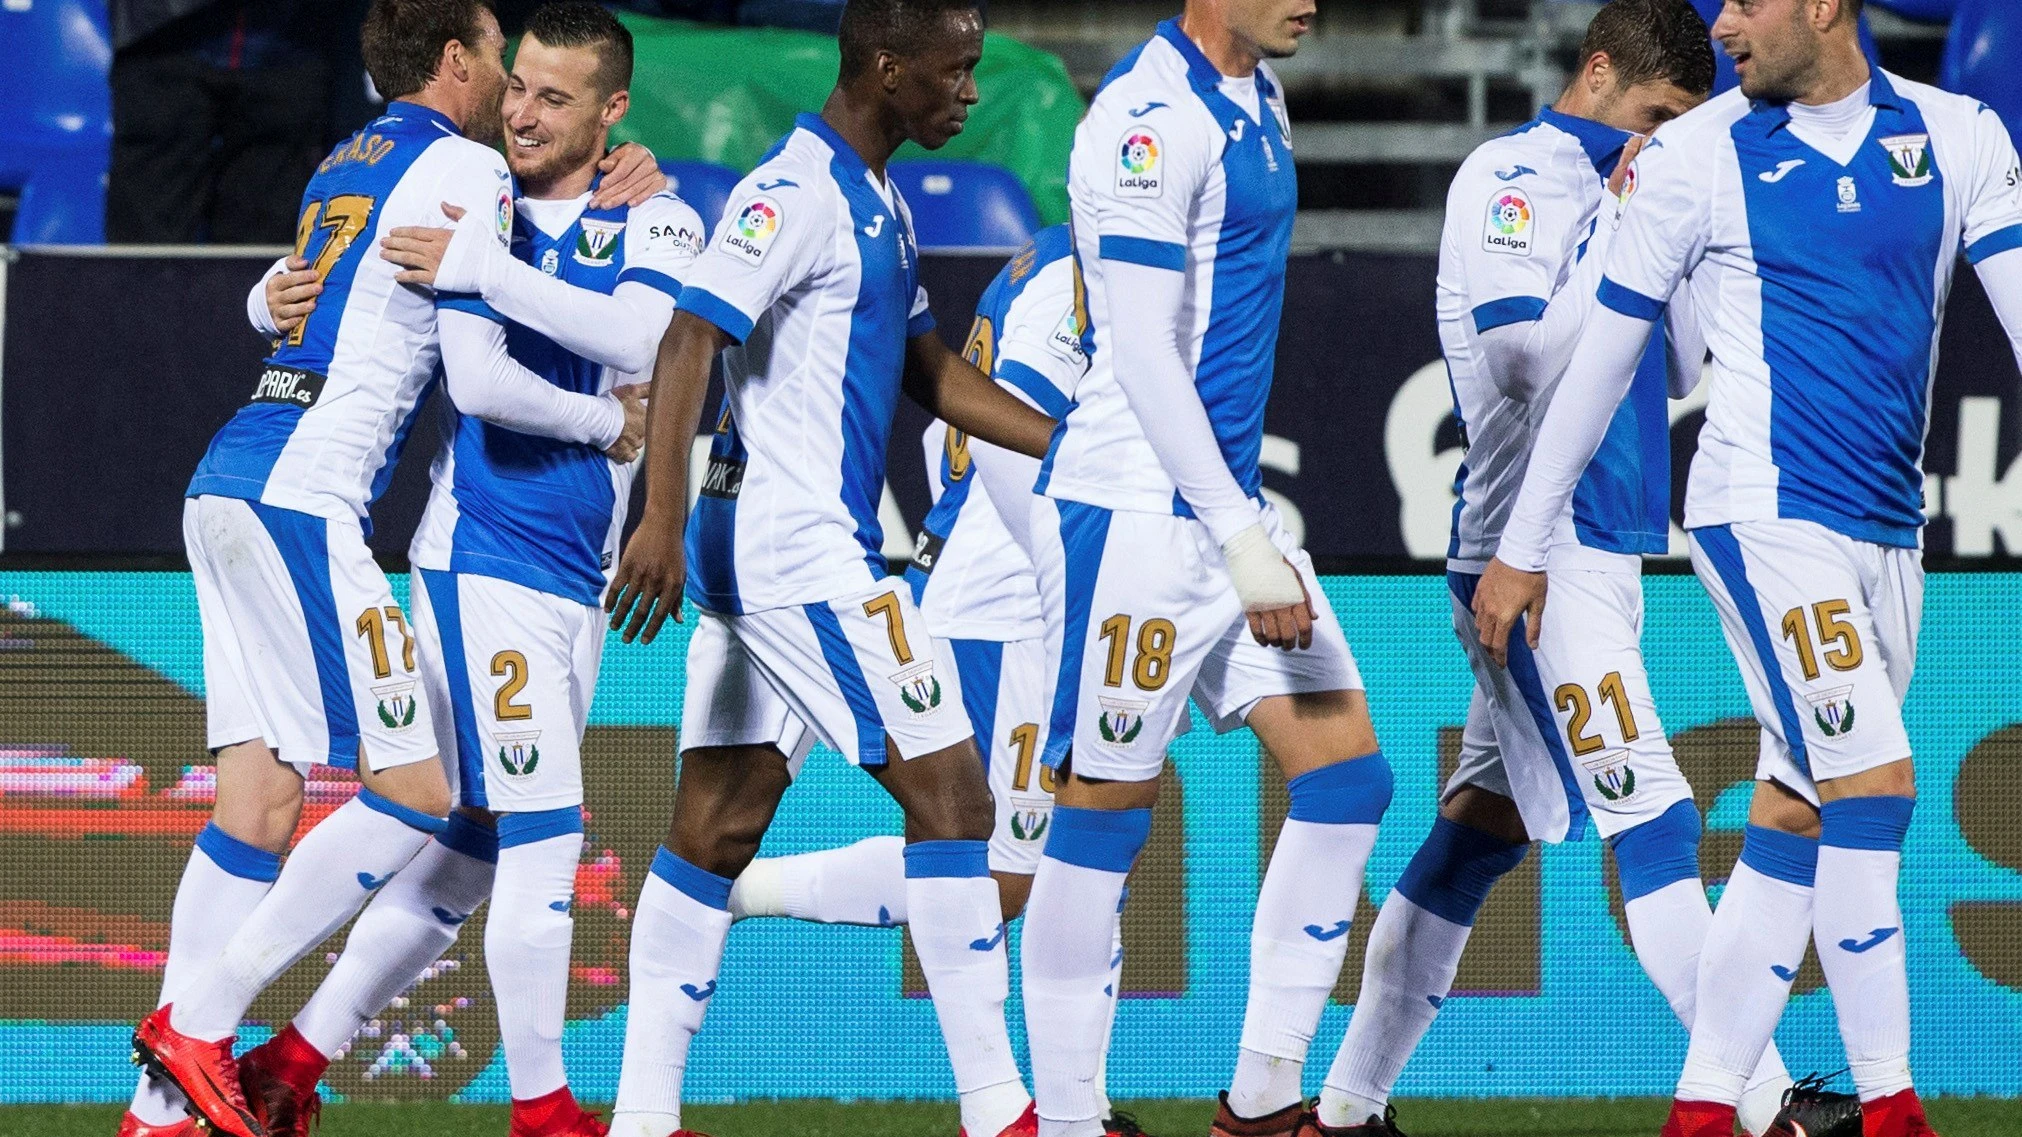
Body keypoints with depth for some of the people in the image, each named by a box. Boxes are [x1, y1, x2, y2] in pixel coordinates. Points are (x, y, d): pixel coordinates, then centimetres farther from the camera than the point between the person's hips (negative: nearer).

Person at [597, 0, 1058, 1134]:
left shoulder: (876, 202, 17)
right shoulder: (797, 193, -14)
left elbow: (932, 370, 25)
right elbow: (691, 342, -22)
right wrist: (663, 517, -30)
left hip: (759, 558, 10)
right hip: (801, 552, -10)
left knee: (717, 823, 7)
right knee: (950, 795, -8)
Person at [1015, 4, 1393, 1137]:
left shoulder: (1256, 99, 13)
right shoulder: (1153, 117, -17)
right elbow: (1142, 352, -21)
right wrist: (1244, 540, -22)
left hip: (1230, 507, 9)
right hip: (1136, 517, -9)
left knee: (1348, 777, 6)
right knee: (1105, 815, -3)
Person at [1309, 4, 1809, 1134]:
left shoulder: (1615, 190, 18)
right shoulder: (1504, 181, -8)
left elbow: (1683, 371, 17)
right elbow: (1532, 361, -19)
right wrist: (1621, 221, -14)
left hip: (1601, 557, 9)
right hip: (1537, 556, -9)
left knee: (1483, 827, 10)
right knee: (1652, 823, -13)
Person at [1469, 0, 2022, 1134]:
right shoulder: (1698, 155, 0)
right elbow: (1604, 357, 6)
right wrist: (1523, 548, 8)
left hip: (1889, 531, 4)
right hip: (1764, 515, -4)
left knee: (1796, 826, 6)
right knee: (1871, 778, -16)